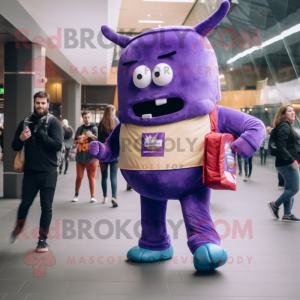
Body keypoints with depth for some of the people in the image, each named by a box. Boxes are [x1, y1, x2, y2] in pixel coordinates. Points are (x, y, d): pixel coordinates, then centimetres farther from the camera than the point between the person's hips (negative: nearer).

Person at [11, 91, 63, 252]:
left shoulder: (53, 122, -4)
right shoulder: (26, 122, 5)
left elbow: (58, 145, -16)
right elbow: (15, 146, 6)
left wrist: (39, 133, -20)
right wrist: (20, 139, -15)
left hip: (48, 172, -2)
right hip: (30, 171, 2)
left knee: (46, 206, 4)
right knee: (25, 203, 11)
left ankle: (42, 239, 16)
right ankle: (18, 229, 38)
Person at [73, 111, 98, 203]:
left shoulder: (94, 128, -1)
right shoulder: (80, 128, 10)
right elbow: (75, 141, 19)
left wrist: (92, 136, -29)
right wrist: (78, 140, -3)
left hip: (91, 156, -3)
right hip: (80, 156, 3)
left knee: (91, 177, 2)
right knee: (79, 177, 7)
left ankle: (93, 196, 9)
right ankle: (76, 195, 22)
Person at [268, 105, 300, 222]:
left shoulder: (287, 126, 18)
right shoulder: (284, 127, -14)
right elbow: (281, 147, -23)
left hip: (289, 163, 11)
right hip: (287, 163, -11)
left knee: (289, 188, 12)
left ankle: (287, 214, 16)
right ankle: (275, 205, 7)